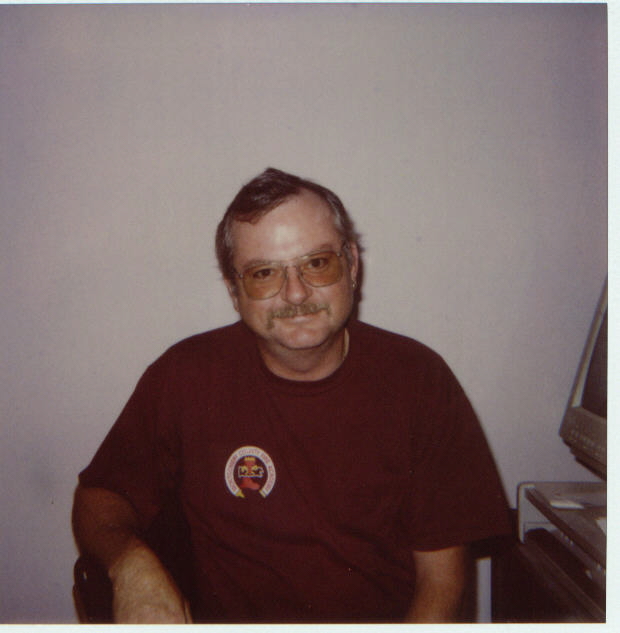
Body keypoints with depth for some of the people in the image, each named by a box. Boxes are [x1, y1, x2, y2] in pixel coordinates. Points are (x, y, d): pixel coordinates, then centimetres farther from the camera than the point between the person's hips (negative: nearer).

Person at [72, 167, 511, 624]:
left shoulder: (420, 380, -7)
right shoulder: (186, 377, -7)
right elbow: (99, 498, 3)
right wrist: (132, 561, -18)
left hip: (389, 620, 1)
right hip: (227, 619, 0)